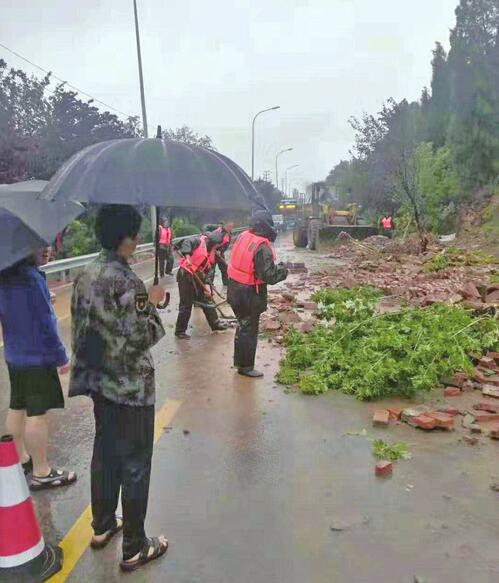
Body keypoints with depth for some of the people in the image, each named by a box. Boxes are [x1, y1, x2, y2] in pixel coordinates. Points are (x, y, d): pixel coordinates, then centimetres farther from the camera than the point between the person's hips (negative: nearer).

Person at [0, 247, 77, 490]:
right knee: (37, 413, 0)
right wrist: (61, 357, -13)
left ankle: (20, 458, 35)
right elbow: (46, 323, -21)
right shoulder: (32, 277, -22)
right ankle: (41, 473, 11)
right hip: (37, 356, -9)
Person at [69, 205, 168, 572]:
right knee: (135, 465, 7)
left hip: (98, 382, 8)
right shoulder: (127, 282, -23)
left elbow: (82, 325, 8)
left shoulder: (85, 276, 2)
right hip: (131, 387, -8)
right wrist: (152, 303, -8)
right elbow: (142, 337, -22)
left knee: (104, 453, 23)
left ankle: (102, 527, 41)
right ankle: (134, 549, 23)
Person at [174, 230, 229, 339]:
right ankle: (180, 331, 11)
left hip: (198, 278, 8)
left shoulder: (211, 252, 11)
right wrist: (187, 257, -44)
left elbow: (209, 269, 6)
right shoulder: (199, 241, -11)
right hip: (186, 276, -8)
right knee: (186, 305, -2)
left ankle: (215, 323, 33)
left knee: (207, 300, 17)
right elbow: (186, 242, -31)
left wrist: (207, 284, -7)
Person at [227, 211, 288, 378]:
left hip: (235, 291, 8)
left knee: (243, 327, 24)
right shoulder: (262, 247, -24)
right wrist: (282, 270, -6)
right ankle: (245, 367, 20)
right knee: (249, 331, 7)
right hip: (250, 296, -8)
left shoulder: (243, 237, 0)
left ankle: (239, 361, 38)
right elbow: (270, 276, -26)